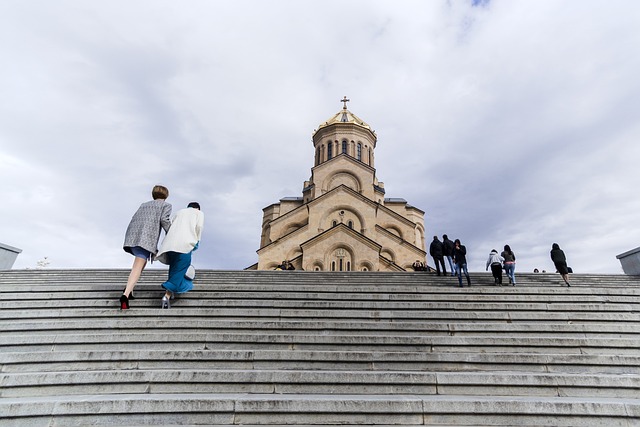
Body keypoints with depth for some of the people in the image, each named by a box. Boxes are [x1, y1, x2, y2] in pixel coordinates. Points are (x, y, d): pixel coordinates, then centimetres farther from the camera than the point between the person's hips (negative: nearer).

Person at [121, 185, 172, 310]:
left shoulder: (144, 205, 32)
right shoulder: (166, 205, 16)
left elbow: (134, 219, 20)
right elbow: (164, 220, -3)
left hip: (132, 235, 6)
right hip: (146, 237, -6)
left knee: (142, 260, 25)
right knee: (138, 266, -12)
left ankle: (129, 288, 16)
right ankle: (126, 294, -28)